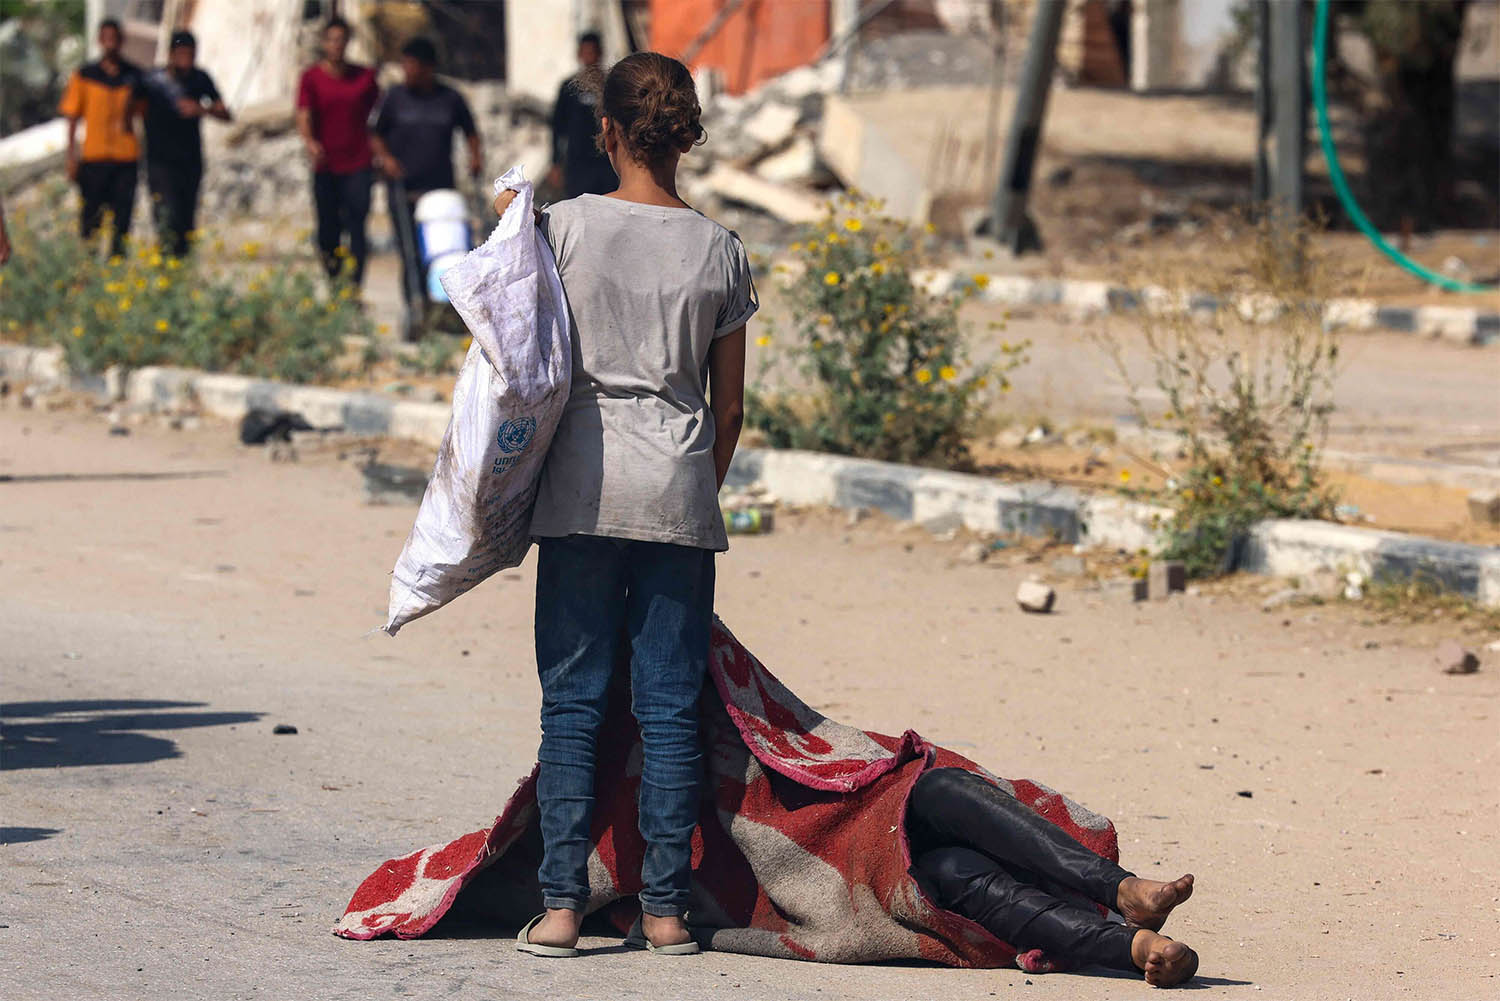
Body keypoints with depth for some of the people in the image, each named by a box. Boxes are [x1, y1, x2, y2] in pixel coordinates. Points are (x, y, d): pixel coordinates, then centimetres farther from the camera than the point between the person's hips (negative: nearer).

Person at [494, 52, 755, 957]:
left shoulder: (566, 227, -3)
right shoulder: (722, 251, 4)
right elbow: (730, 408, 9)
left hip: (584, 488, -1)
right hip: (680, 492, 1)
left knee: (573, 699, 3)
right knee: (671, 704, 5)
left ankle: (562, 903, -1)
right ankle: (666, 906, 7)